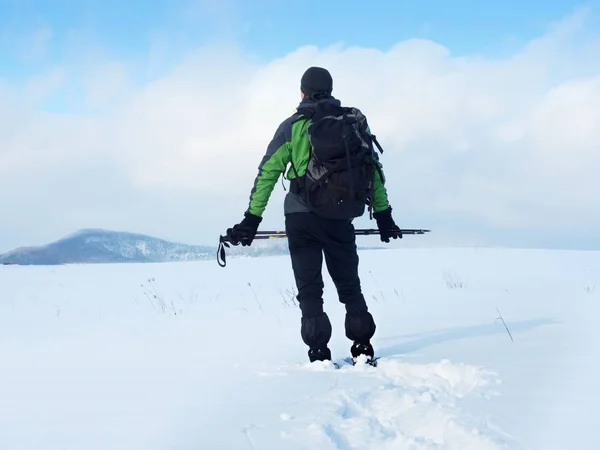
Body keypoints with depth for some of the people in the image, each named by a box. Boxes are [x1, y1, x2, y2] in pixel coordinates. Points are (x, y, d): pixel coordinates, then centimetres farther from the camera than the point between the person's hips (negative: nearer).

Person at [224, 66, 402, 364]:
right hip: (340, 217, 2)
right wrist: (383, 215, 15)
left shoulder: (292, 126, 1)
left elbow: (268, 172, -2)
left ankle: (318, 352, -2)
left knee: (309, 289, 5)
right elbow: (373, 170, 8)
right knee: (350, 285, 17)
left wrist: (251, 220, 0)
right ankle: (362, 347, 15)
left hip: (301, 217, -2)